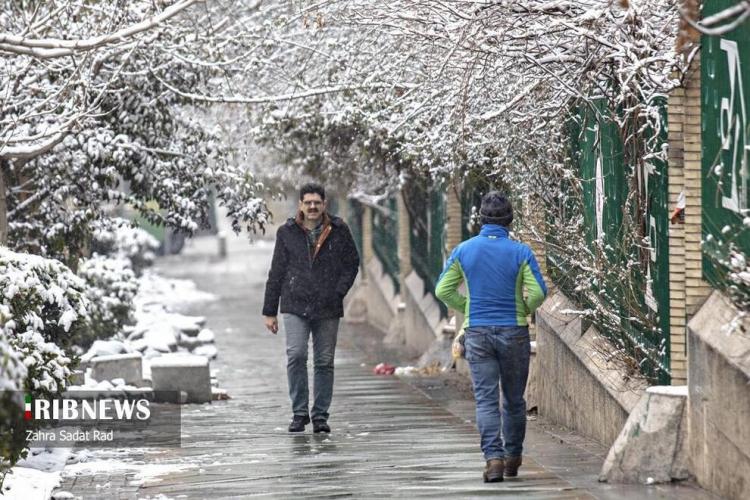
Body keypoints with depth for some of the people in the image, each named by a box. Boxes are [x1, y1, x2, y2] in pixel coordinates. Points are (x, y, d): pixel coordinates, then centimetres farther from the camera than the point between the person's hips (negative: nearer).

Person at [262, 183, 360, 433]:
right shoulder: (287, 233, 5)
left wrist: (339, 291, -4)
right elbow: (276, 274, 8)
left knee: (324, 363, 4)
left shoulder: (339, 231, 4)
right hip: (295, 307, -1)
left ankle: (320, 416, 12)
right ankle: (299, 412, -6)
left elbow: (352, 263, 12)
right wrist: (269, 311, 8)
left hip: (327, 309, 1)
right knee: (296, 355, -16)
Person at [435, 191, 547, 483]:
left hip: (477, 333, 1)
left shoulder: (464, 250, -1)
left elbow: (443, 290, 0)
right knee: (514, 398, 14)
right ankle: (513, 458, 22)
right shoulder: (520, 252, -7)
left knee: (486, 399, -1)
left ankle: (493, 457, -16)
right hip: (514, 333, 0)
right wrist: (525, 309, 9)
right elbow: (538, 292, -12)